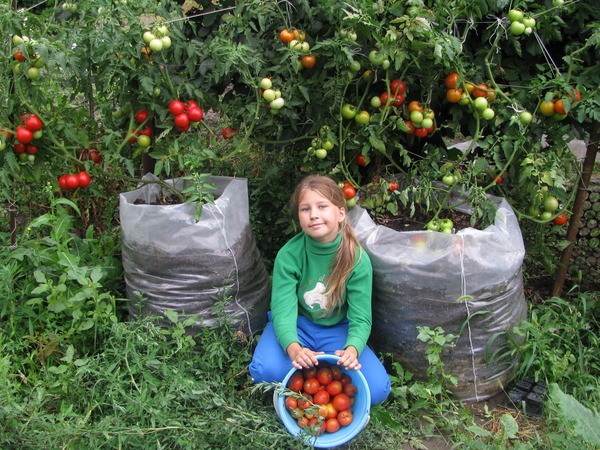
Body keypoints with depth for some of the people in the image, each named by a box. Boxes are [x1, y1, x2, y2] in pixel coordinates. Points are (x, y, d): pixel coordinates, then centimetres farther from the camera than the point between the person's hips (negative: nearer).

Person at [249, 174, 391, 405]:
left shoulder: (357, 259, -18)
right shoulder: (288, 255, -19)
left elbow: (361, 318, -17)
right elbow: (283, 310, -23)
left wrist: (352, 349, -40)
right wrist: (293, 348, -44)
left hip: (337, 329, 1)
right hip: (297, 326, -1)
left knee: (377, 388, -19)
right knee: (265, 370, -31)